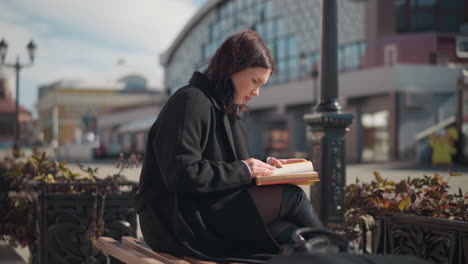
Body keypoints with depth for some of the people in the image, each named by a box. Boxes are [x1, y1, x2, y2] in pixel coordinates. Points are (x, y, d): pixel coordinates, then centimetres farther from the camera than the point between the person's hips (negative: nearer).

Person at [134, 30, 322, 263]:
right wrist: (243, 170, -14)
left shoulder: (224, 110, 20)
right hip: (181, 221, -9)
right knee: (292, 196, -12)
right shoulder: (192, 101, -11)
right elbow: (182, 174, -21)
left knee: (291, 236, -17)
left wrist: (261, 166, 7)